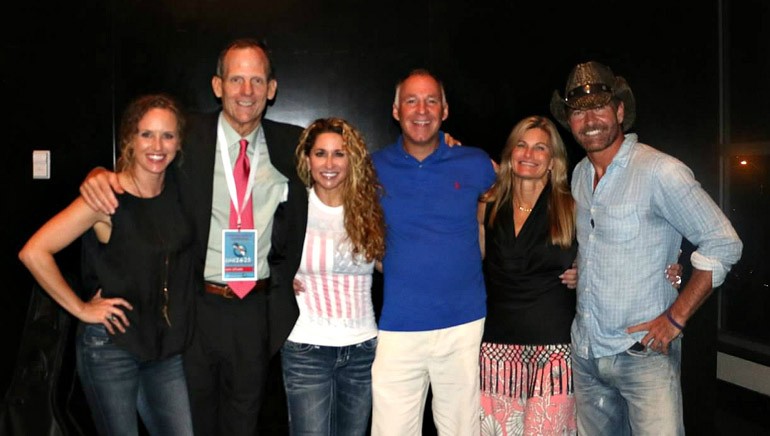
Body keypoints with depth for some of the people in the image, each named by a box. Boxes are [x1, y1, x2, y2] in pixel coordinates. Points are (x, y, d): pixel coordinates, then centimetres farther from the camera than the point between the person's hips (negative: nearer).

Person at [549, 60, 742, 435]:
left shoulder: (659, 171, -14)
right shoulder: (579, 175, 8)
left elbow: (722, 244, -13)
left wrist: (676, 317, -15)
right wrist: (576, 271, 7)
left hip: (643, 351, -6)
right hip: (585, 352, 6)